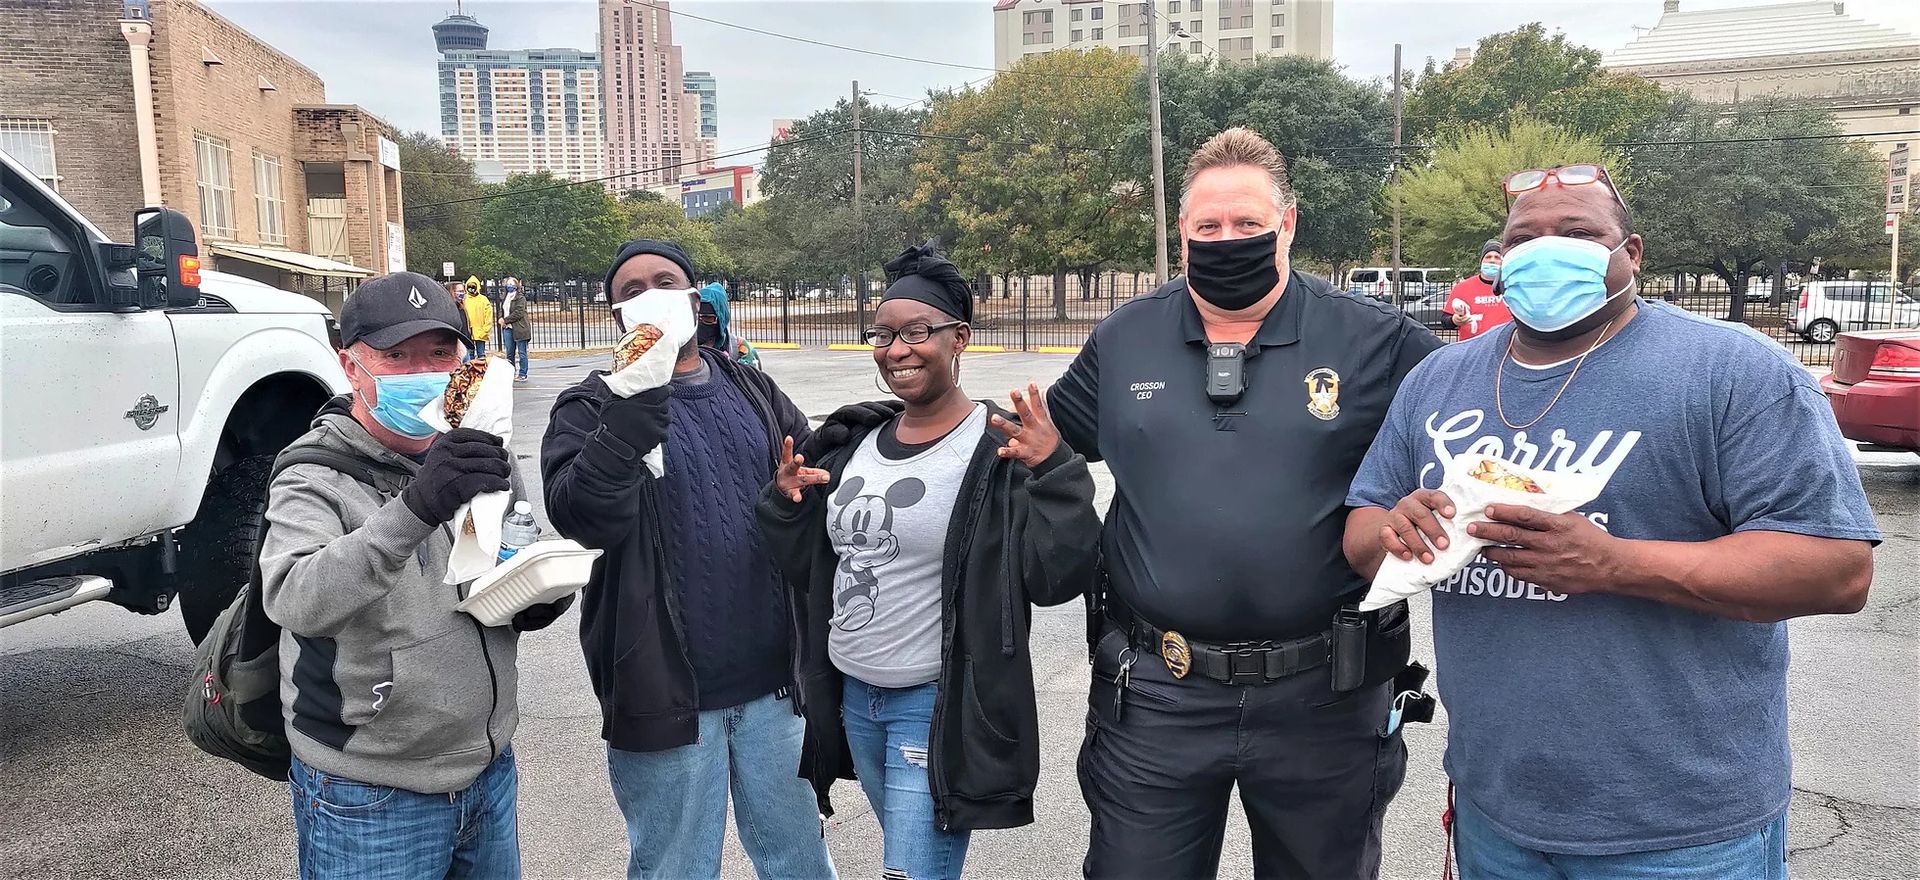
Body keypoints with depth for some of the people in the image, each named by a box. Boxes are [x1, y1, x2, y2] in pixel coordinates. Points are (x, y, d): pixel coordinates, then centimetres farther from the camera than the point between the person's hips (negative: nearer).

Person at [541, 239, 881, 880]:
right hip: (666, 690, -3)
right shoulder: (592, 408, -4)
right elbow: (582, 517, -22)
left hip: (772, 682, 4)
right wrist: (635, 399, -30)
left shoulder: (753, 392, 9)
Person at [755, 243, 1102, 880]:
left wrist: (1056, 474, -31)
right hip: (852, 698, 7)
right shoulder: (858, 445, 7)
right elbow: (806, 567, 15)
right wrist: (785, 503, -2)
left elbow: (1057, 577, -20)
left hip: (938, 708, -7)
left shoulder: (1000, 446, -14)